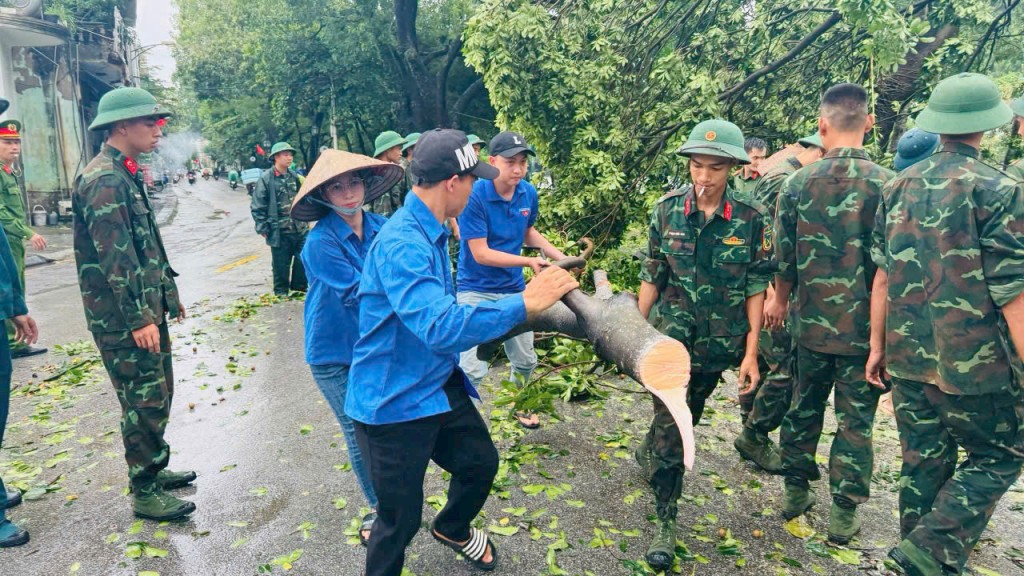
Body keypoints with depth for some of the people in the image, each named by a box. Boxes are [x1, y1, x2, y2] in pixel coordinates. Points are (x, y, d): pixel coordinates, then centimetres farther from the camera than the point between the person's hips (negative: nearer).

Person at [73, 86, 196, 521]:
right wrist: (138, 318, -23)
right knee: (143, 403, -1)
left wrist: (168, 292, 22)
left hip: (147, 308, 10)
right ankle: (145, 494, 12)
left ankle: (154, 470, 35)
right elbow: (114, 258, -23)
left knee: (157, 394, 19)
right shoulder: (104, 180, -18)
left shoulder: (125, 174, 14)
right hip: (125, 318, -10)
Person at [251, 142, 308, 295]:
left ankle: (299, 286, 24)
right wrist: (263, 228, -9)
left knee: (304, 258, 6)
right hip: (279, 231, -4)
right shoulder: (266, 178, -7)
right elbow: (257, 206, -7)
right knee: (281, 264, 5)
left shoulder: (294, 176, 8)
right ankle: (281, 291, 21)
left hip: (300, 229, 4)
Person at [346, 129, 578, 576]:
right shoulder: (401, 243, -28)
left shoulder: (429, 231, 4)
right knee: (400, 520, 3)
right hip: (395, 402, -9)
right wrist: (523, 304, -38)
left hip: (440, 385, 10)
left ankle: (452, 528, 52)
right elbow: (438, 327, -39)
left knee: (480, 462, 23)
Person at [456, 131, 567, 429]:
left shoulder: (528, 193, -4)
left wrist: (560, 256, 3)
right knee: (473, 369, -12)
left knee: (525, 360, 20)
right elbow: (480, 254, -21)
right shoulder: (474, 196, -22)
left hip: (514, 289, 6)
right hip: (477, 291, -6)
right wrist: (529, 261, -24)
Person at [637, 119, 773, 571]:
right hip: (670, 336, -1)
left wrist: (751, 351, -6)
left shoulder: (751, 219, -9)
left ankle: (648, 453, 50)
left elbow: (755, 288, -4)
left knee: (685, 417, 19)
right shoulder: (667, 209, -6)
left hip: (719, 343, 1)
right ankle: (666, 524, 10)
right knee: (670, 427, -2)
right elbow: (651, 276, 0)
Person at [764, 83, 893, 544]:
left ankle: (796, 491, 30)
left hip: (812, 322, 2)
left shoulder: (797, 184, -4)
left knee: (804, 406, 18)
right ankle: (843, 513, 18)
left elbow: (784, 257, 2)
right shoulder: (886, 185, -12)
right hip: (866, 327, -2)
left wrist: (780, 300, 19)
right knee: (856, 420, 9)